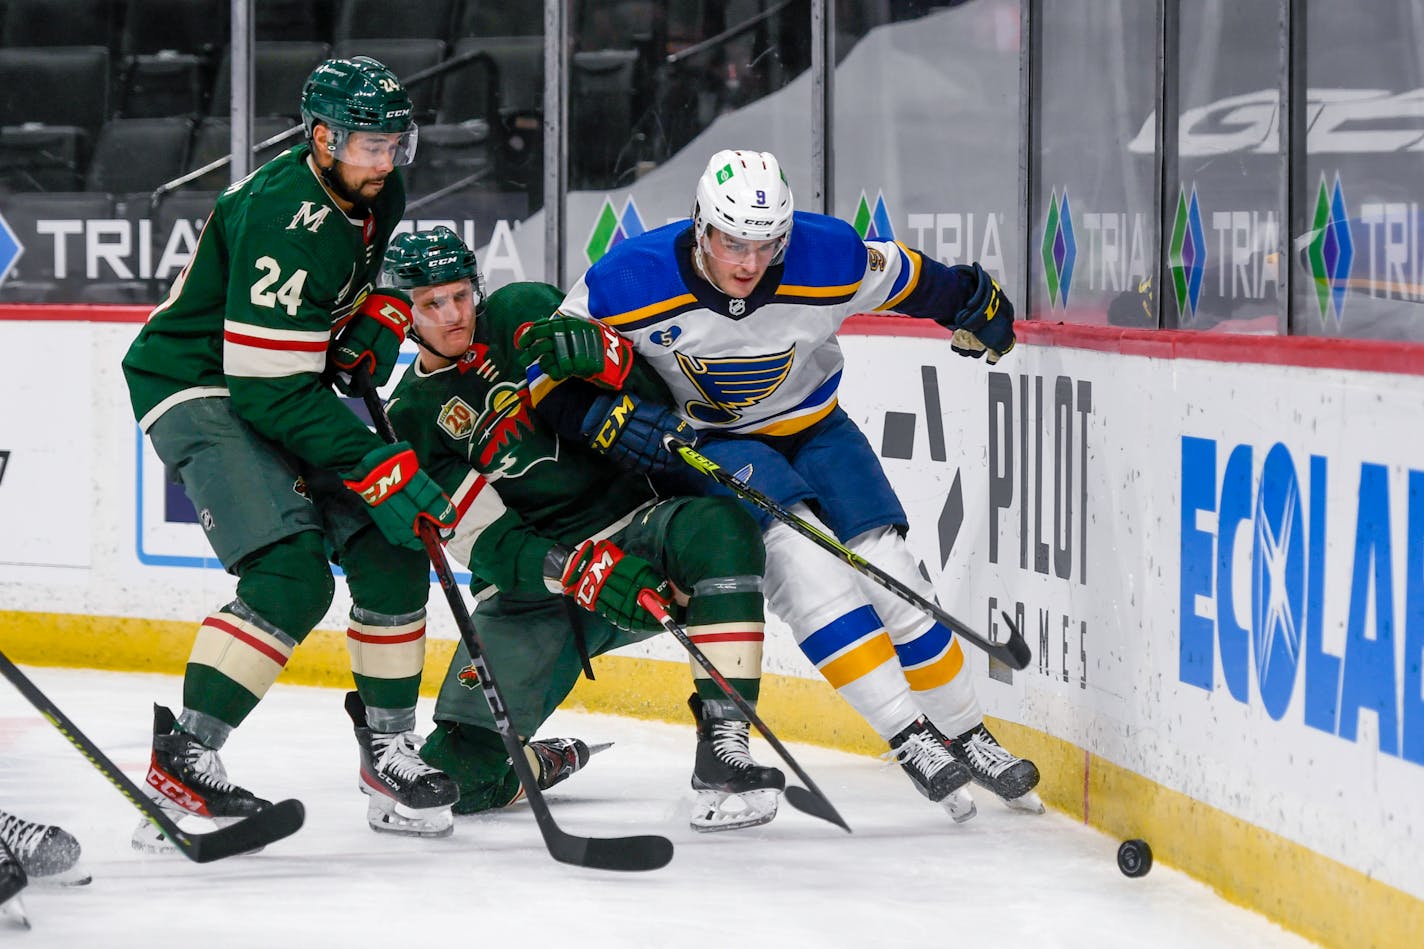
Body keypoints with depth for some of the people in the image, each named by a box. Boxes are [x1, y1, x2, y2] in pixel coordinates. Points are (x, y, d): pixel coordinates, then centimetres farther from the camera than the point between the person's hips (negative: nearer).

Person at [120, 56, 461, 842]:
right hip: (200, 388, -9)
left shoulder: (376, 192, -2)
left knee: (391, 550, 4)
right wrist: (380, 470, -30)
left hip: (286, 387, 9)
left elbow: (390, 268, 24)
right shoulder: (283, 223, -30)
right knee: (292, 577, -24)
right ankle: (181, 762, -23)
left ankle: (388, 749, 16)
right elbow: (272, 393, -30)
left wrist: (380, 323, 2)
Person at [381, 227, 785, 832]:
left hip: (630, 523, -1)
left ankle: (722, 749, -37)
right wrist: (579, 572, -30)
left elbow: (652, 387, -3)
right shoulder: (412, 423, -2)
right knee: (455, 773, -11)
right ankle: (539, 765, 26)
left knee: (720, 530, -36)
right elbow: (490, 545, -11)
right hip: (531, 582, 1)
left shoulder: (528, 312, 0)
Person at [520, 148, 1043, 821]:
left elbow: (903, 279, 0)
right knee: (800, 555, -26)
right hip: (701, 437, -2)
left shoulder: (829, 258, -22)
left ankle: (966, 737, 10)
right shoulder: (630, 281, -26)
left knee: (888, 574, -9)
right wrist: (598, 411, -30)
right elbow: (550, 367, -14)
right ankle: (908, 740, -24)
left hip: (810, 428, 2)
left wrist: (972, 304, 9)